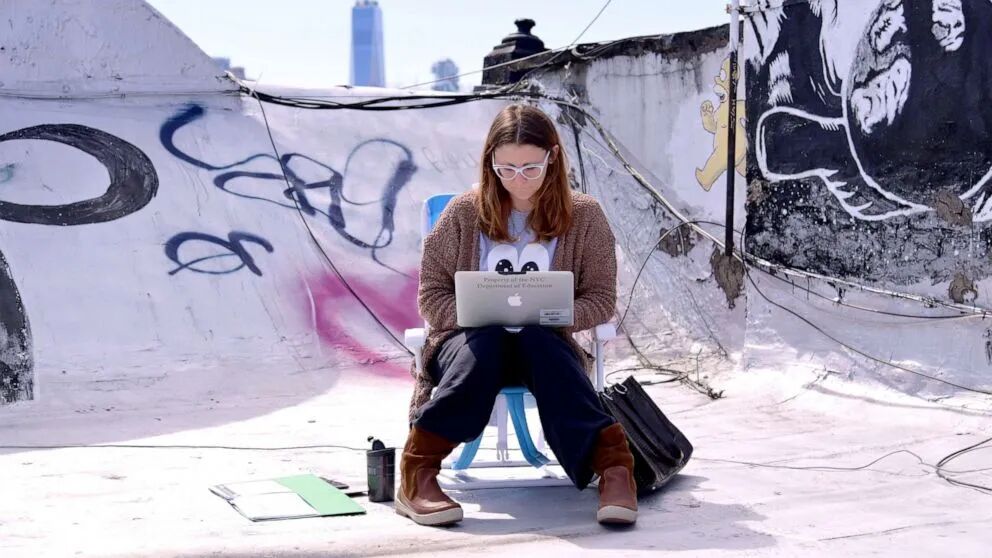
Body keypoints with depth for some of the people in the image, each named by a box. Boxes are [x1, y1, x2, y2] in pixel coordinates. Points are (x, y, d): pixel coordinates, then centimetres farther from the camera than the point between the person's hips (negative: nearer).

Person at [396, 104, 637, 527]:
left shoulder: (584, 217, 3)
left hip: (544, 344, 0)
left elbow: (600, 300, 1)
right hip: (471, 339, 0)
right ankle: (417, 474, -40)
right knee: (486, 342, -36)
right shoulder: (465, 212, 3)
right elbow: (432, 294, 4)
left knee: (537, 338, -36)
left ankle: (612, 465, -45)